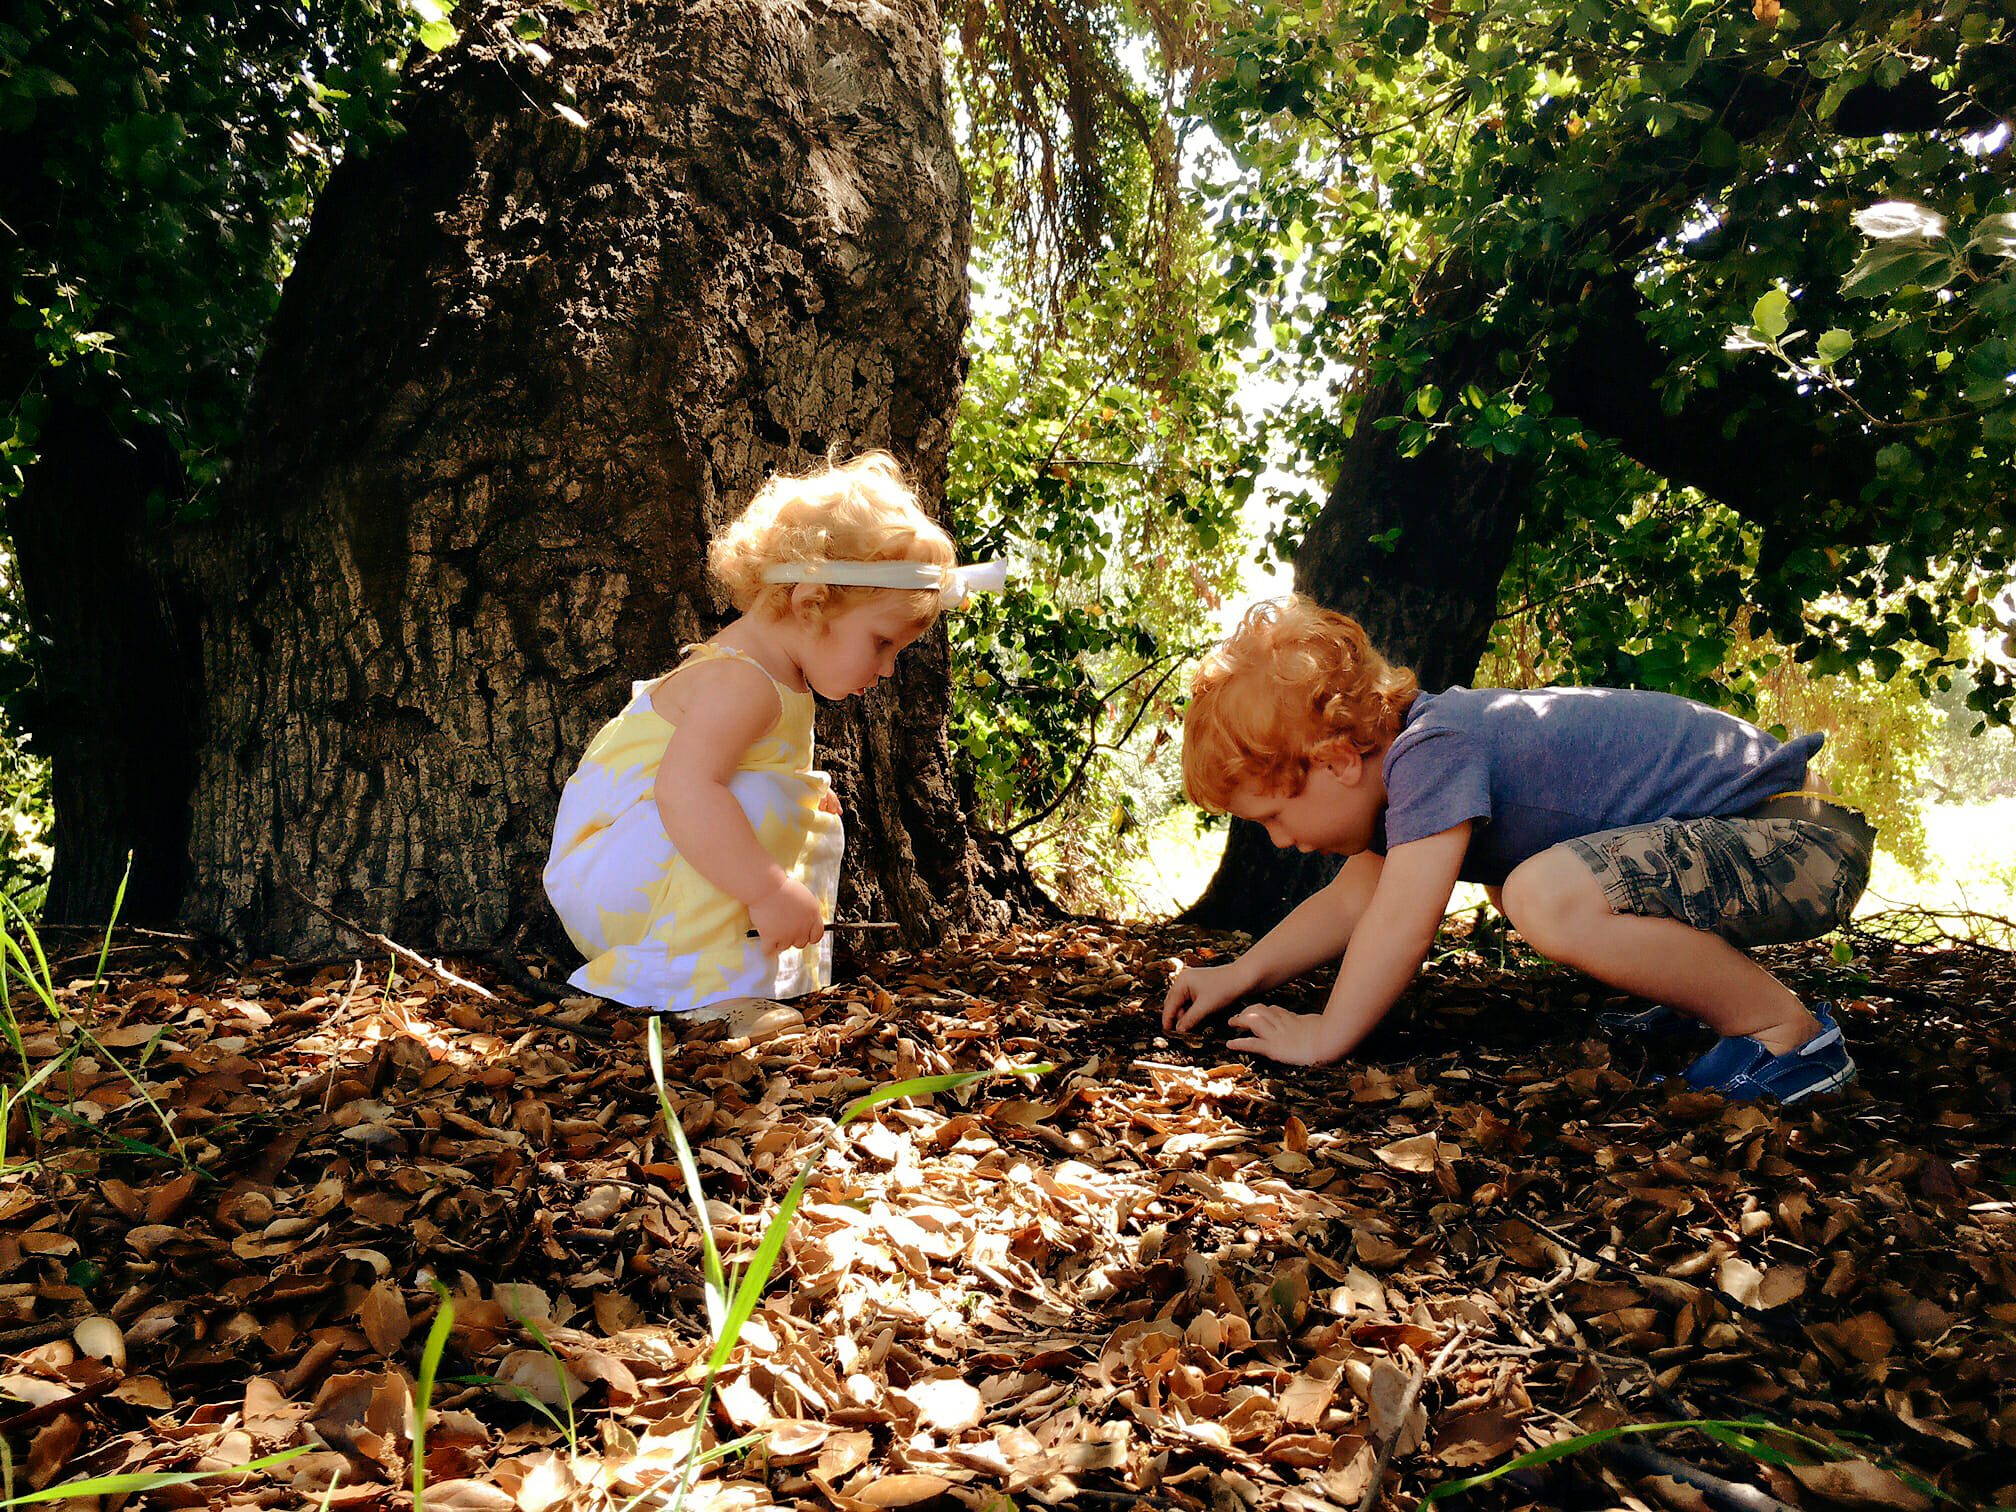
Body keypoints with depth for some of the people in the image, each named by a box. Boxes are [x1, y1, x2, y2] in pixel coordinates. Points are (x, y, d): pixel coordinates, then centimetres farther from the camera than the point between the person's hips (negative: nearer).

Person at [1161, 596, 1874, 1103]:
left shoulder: (1429, 752, -23)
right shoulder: (1404, 751, 8)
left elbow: (1401, 920, -26)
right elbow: (1353, 899, 16)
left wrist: (1324, 1037, -14)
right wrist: (1240, 975, 11)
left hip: (1805, 839, -10)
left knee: (1547, 897, -33)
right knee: (1509, 874, 25)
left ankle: (1784, 1029, -13)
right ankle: (1705, 992, 19)